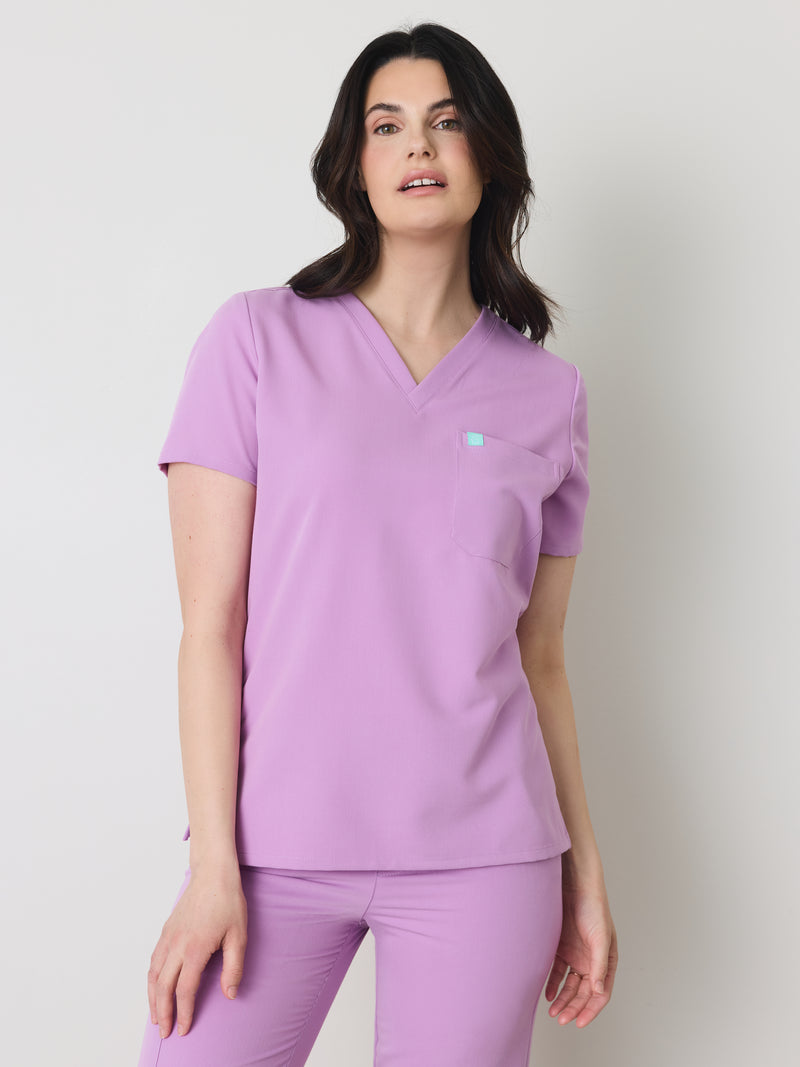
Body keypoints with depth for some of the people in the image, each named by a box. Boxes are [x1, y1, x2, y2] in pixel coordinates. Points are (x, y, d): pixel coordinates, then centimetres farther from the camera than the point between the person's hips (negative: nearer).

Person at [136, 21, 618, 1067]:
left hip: (482, 860, 2)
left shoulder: (549, 390, 7)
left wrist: (584, 871, 10)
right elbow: (210, 621, -3)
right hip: (276, 844, -1)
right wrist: (214, 862, -7)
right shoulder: (257, 337, 0)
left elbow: (540, 657, 11)